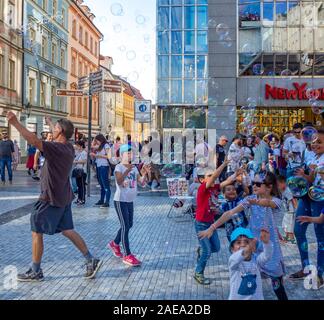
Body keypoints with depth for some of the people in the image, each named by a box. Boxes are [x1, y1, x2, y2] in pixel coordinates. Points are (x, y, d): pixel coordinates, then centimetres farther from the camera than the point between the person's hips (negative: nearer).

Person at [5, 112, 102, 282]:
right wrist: (50, 123, 44)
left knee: (36, 232, 5)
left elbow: (33, 140, -33)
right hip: (64, 198, 9)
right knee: (67, 230, 15)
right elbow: (61, 135, 28)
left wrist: (15, 122, -31)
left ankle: (35, 271, 16)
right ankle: (91, 261, 15)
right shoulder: (69, 147, 5)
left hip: (50, 199, -9)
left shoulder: (55, 148, -21)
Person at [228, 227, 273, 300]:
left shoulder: (256, 259, -6)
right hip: (236, 298, -2)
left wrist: (266, 242, -43)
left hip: (257, 297, 2)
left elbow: (267, 256, -23)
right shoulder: (233, 261, -15)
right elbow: (235, 259, -38)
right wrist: (244, 251, -58)